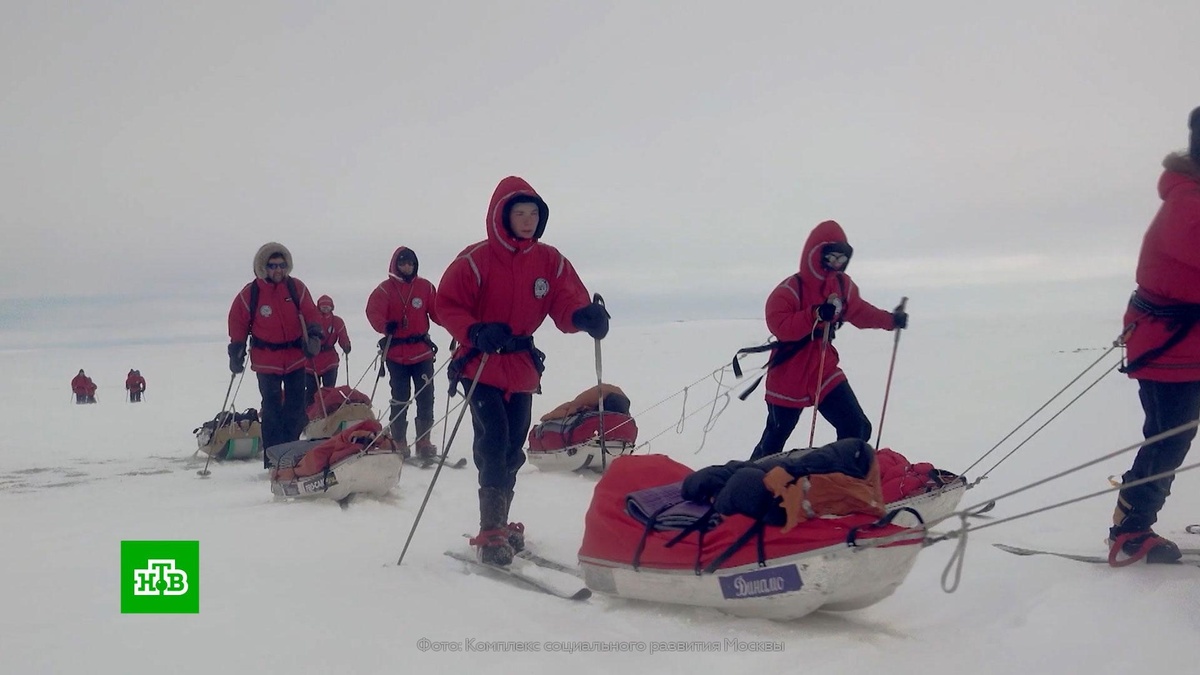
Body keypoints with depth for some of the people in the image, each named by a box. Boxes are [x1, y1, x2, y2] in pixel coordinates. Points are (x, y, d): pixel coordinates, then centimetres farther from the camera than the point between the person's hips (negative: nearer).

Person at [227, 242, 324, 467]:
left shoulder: (296, 287, -3)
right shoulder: (249, 293, -8)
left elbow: (310, 313, 3)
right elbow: (238, 323, -1)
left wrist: (314, 334, -14)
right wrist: (237, 353, -3)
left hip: (295, 357, 3)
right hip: (266, 361, -3)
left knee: (295, 408, 10)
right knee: (272, 409, -3)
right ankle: (273, 460, 2)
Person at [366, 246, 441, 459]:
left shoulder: (425, 287, 5)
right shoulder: (385, 289, -1)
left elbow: (437, 312, 1)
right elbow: (374, 312, -13)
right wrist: (385, 326, -32)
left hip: (422, 351, 2)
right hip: (396, 353, -2)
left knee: (426, 397, 2)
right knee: (400, 398, 5)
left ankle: (424, 442, 12)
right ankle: (399, 443, 16)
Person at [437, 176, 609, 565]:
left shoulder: (550, 261, 0)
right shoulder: (476, 259, -13)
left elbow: (566, 302, -7)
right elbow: (447, 305, -12)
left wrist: (584, 315, -31)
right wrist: (475, 332, -30)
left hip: (522, 365, 5)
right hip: (481, 364, -5)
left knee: (513, 447, 13)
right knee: (493, 441, -16)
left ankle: (499, 523, 29)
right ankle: (490, 535, -9)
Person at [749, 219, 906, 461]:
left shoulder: (843, 285, 2)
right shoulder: (790, 289, -19)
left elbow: (859, 311, 21)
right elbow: (779, 326, -29)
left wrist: (890, 319, 22)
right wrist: (817, 314, -37)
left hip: (825, 371, 5)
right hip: (787, 378, -5)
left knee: (857, 429, -4)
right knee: (775, 438, 9)